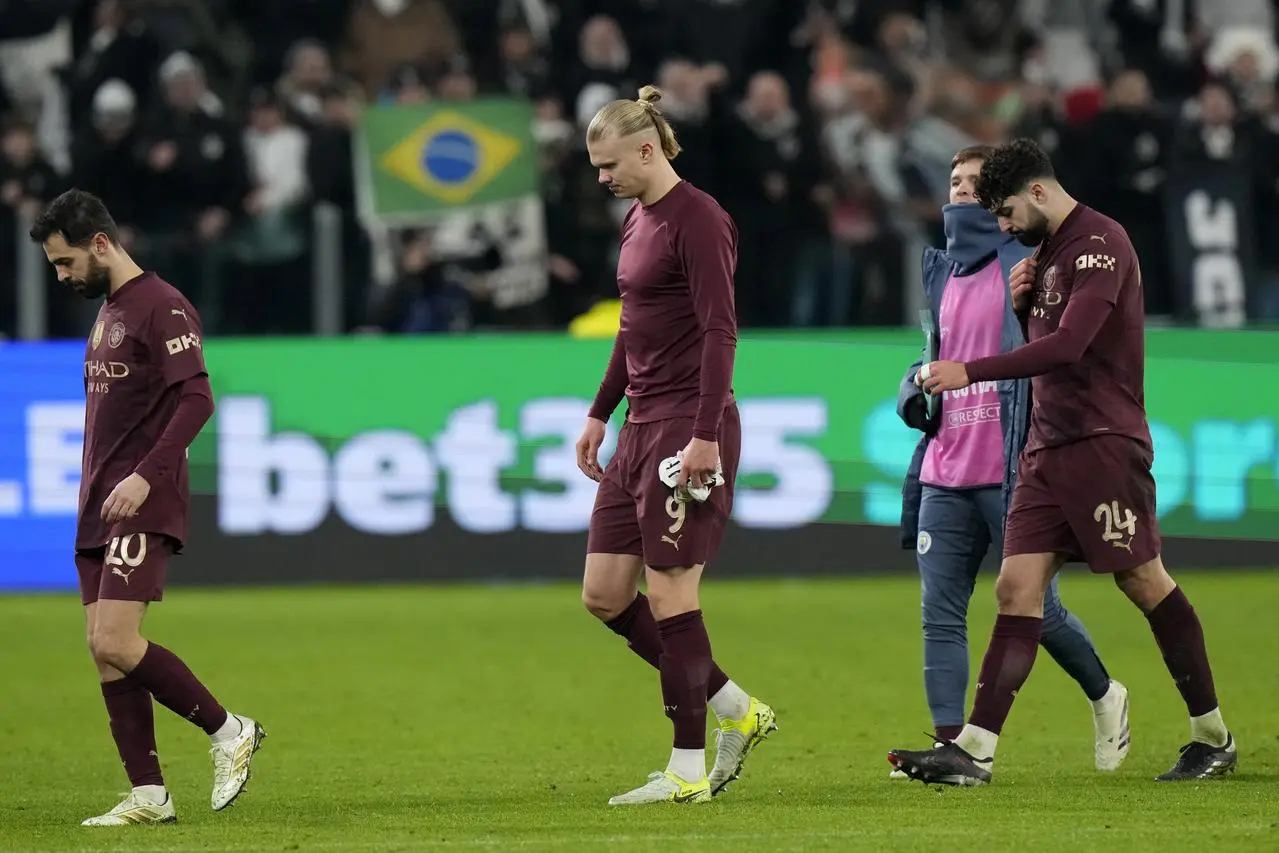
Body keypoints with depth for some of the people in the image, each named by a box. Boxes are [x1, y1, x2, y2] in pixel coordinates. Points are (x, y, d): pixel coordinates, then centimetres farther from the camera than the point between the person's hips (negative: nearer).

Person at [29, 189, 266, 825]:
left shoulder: (162, 307, -10)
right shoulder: (106, 312, 19)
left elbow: (197, 399, -18)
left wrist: (145, 476, -25)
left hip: (143, 509, -9)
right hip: (98, 510, 9)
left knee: (115, 644, -17)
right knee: (104, 651, 3)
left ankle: (229, 731, -2)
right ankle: (148, 796, 6)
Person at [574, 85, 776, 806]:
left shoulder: (698, 220, -13)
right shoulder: (638, 219, 16)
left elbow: (720, 331, -18)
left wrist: (704, 436, -24)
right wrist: (600, 413, 25)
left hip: (689, 429, -10)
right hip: (642, 426, 10)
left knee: (669, 595, -7)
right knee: (604, 593, 8)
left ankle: (689, 772, -1)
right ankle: (738, 711, 17)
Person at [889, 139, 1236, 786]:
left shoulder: (1100, 243, -13)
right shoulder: (1046, 252, 17)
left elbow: (1069, 345, -24)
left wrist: (970, 372, -25)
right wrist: (1022, 304, 6)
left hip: (1103, 444, -9)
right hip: (1048, 448, 9)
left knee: (1144, 582, -1)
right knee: (1016, 588, -2)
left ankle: (1215, 739, 11)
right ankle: (973, 751, -10)